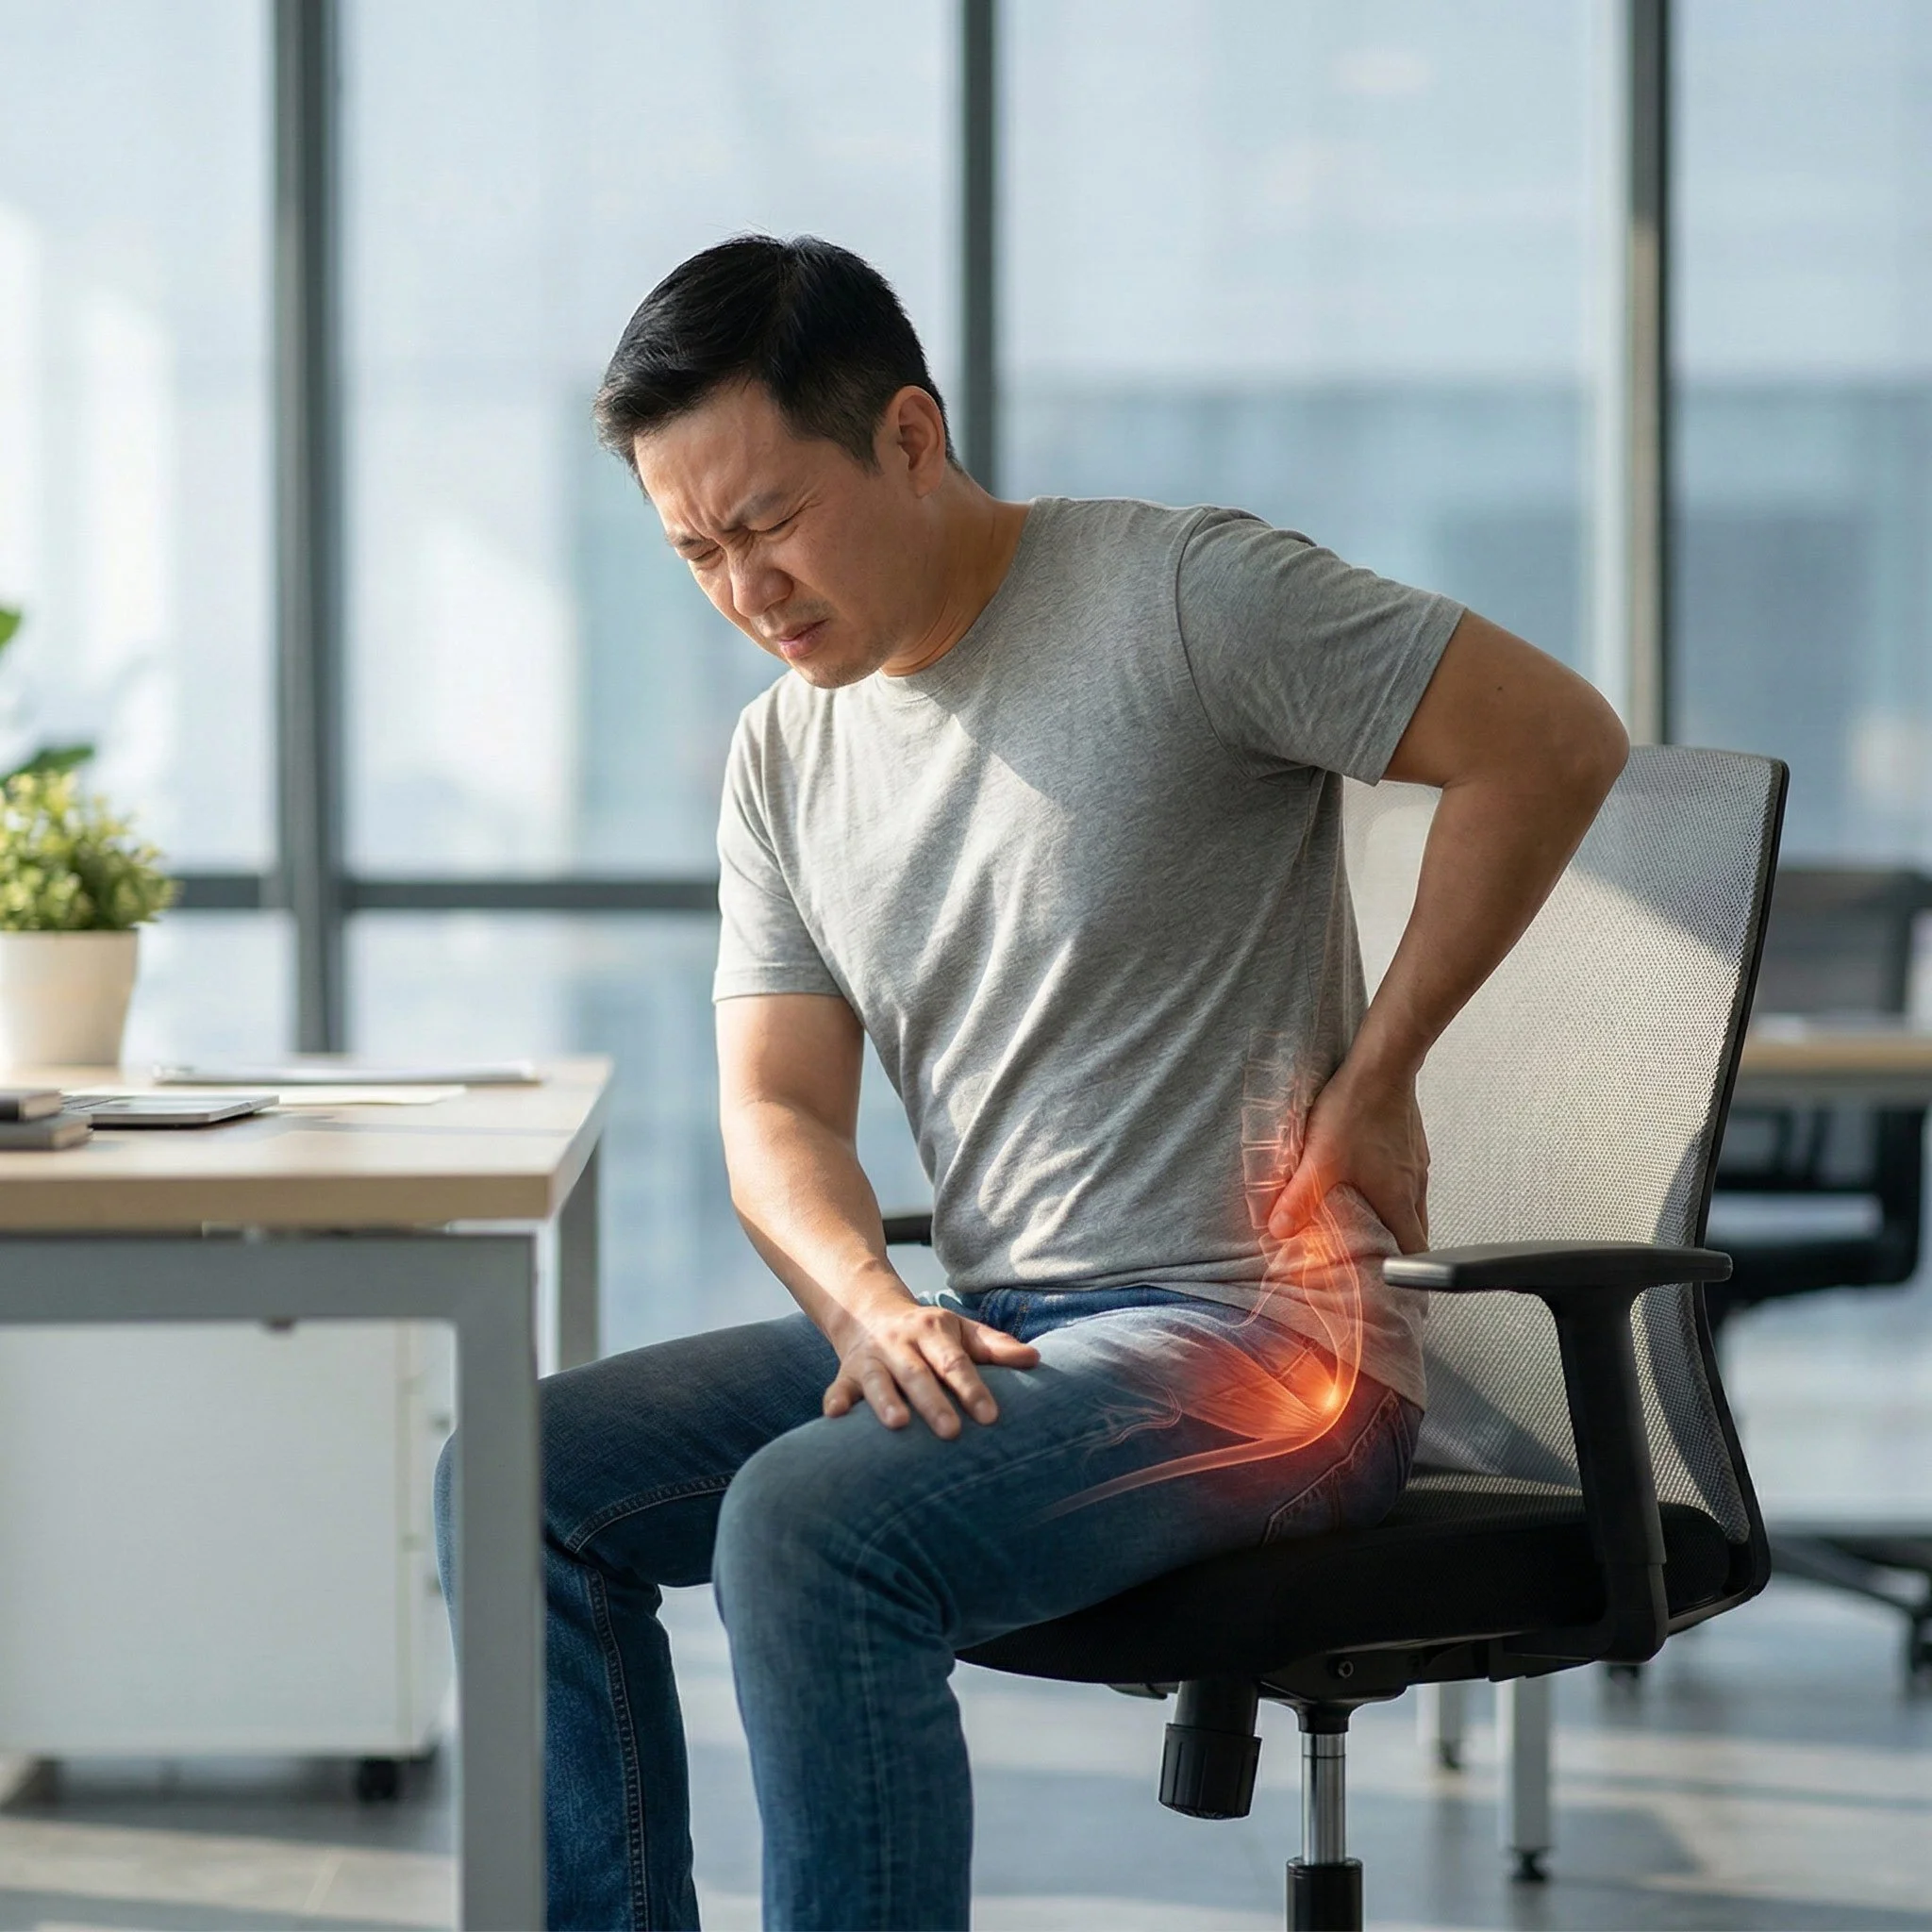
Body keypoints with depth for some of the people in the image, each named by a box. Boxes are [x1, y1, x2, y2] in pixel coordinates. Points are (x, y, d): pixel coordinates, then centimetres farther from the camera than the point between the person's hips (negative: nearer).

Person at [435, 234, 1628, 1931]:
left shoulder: (1174, 596, -9)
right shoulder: (784, 757, 12)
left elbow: (1556, 740, -10)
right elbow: (777, 1109, 8)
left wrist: (1372, 1078, -7)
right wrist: (868, 1301, -15)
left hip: (1261, 1342, -7)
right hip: (982, 1336, 8)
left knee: (808, 1522, -31)